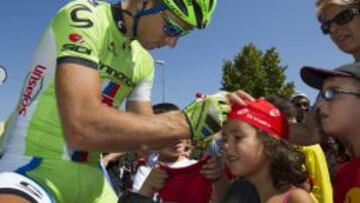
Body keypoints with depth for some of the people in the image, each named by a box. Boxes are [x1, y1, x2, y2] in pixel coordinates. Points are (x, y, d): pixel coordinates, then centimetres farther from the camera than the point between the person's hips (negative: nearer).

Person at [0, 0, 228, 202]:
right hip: (32, 169, -7)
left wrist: (199, 117, -8)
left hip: (88, 177, 7)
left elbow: (144, 135, 6)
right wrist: (187, 121, -26)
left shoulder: (143, 62, 9)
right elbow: (82, 128, -30)